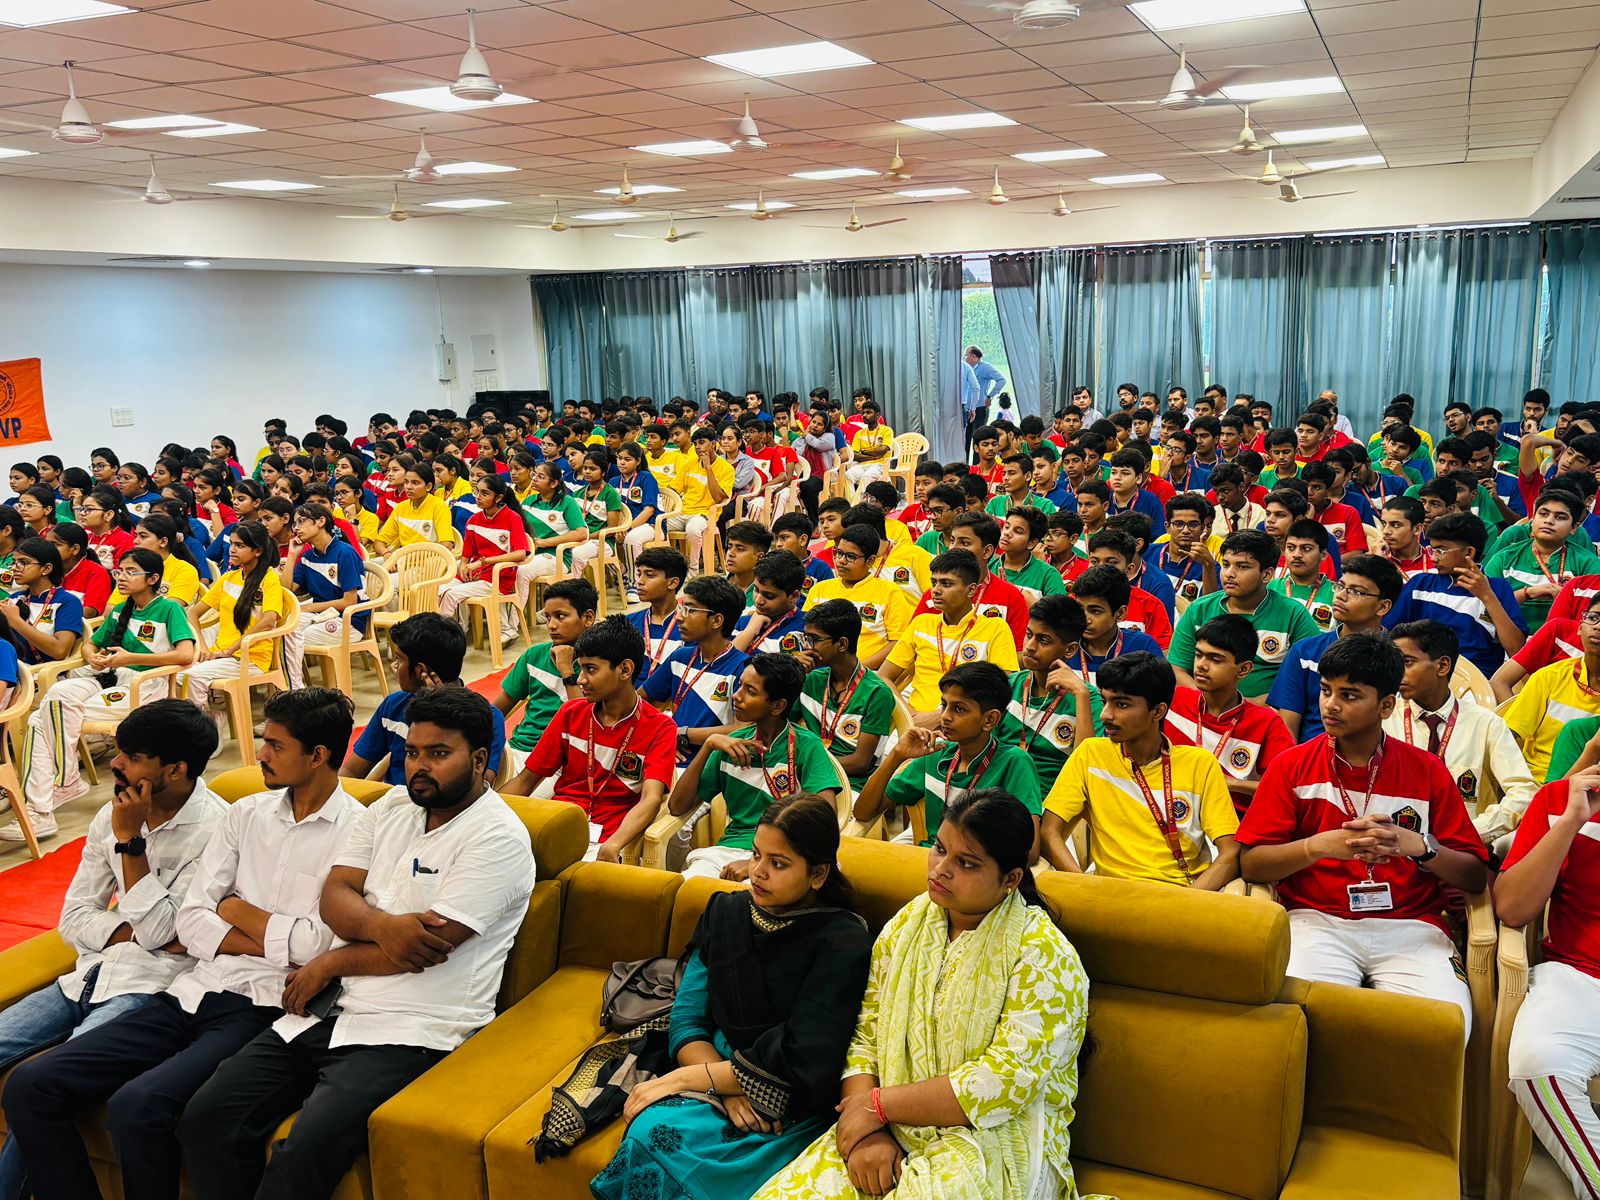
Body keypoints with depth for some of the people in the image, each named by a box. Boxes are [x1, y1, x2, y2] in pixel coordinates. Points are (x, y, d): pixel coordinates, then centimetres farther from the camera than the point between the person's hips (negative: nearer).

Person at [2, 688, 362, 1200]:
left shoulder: (357, 832, -8)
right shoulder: (247, 813, 12)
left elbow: (317, 945, -16)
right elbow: (189, 922, 7)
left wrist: (237, 910, -1)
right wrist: (273, 942, -8)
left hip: (264, 1009, -7)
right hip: (194, 994, 7)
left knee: (137, 1106, -27)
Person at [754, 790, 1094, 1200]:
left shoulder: (1041, 952, -12)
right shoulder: (907, 923, 6)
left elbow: (1007, 1080, -19)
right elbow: (867, 1034, 4)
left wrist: (878, 1105, -15)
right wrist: (866, 1132, -14)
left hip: (995, 1140, -4)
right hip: (892, 1132, 4)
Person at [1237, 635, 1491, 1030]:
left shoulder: (1427, 771, 9)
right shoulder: (1291, 766, 7)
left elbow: (1476, 877, 6)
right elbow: (1250, 864, 0)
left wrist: (1418, 846, -13)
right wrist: (1320, 845, -15)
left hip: (1409, 927, 1)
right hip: (1318, 920, -1)